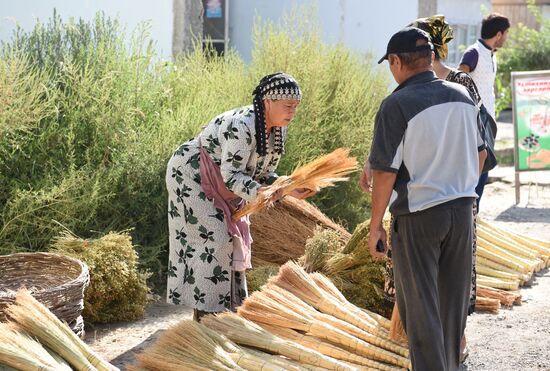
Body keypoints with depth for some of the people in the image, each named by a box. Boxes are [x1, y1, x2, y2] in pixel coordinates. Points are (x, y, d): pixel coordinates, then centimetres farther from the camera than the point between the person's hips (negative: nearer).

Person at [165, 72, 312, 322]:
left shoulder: (277, 129, -5)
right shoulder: (241, 126, -33)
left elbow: (264, 172, 1)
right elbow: (231, 175, -32)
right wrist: (263, 193, -45)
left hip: (217, 185, 10)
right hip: (190, 175, -9)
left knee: (233, 238, 9)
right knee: (214, 237, -14)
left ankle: (228, 305, 20)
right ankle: (204, 310, -7)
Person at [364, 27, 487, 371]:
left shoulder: (397, 104, -15)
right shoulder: (463, 96, 4)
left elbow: (385, 172, -16)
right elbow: (480, 154, 14)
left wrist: (375, 226, -7)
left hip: (418, 214, -6)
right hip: (462, 209, 6)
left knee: (419, 304, 4)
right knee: (454, 300, 17)